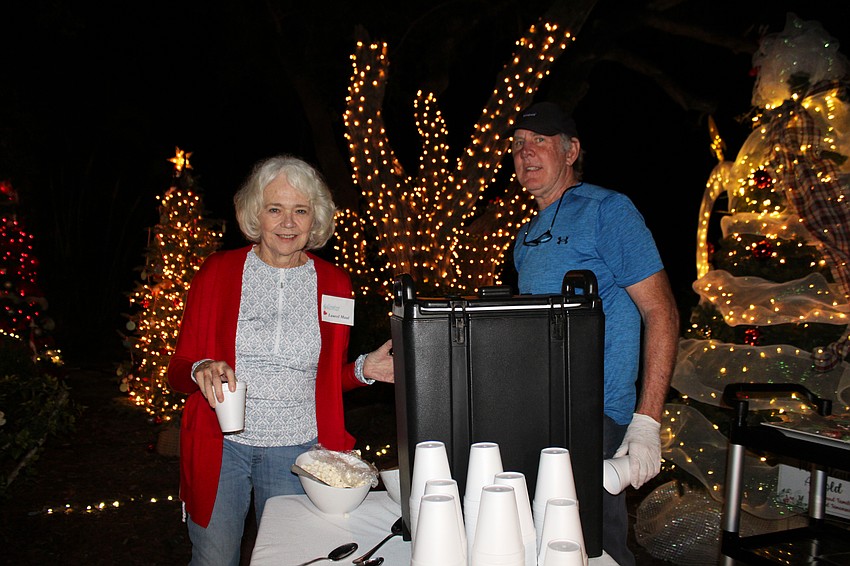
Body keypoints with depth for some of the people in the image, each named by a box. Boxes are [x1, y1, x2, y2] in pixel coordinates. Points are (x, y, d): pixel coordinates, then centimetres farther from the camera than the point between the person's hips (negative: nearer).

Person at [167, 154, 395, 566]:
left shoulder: (333, 283, 2)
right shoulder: (218, 272, -4)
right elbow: (178, 369, -1)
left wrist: (363, 370, -8)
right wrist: (201, 371, -23)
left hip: (296, 450, 1)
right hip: (220, 446, -1)